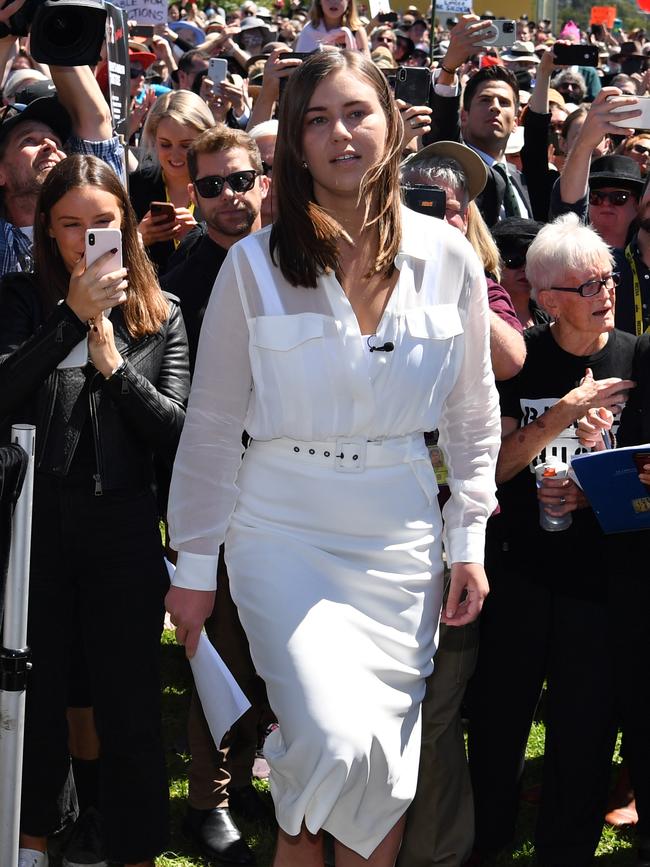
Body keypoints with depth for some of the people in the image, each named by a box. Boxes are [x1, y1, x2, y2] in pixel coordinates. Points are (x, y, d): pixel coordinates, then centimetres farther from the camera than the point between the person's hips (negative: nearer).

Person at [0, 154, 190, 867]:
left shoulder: (159, 315, 6)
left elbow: (177, 430, -1)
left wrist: (114, 364, -12)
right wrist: (74, 317, -20)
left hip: (124, 524, 0)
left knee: (130, 702, 5)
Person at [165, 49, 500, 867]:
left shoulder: (449, 258, 0)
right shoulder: (255, 264, -6)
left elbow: (472, 408, 10)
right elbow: (213, 424, -1)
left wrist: (468, 540, 6)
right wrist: (194, 565, 1)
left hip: (402, 534, 3)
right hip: (284, 530, -2)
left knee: (385, 772, 5)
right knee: (338, 745, -18)